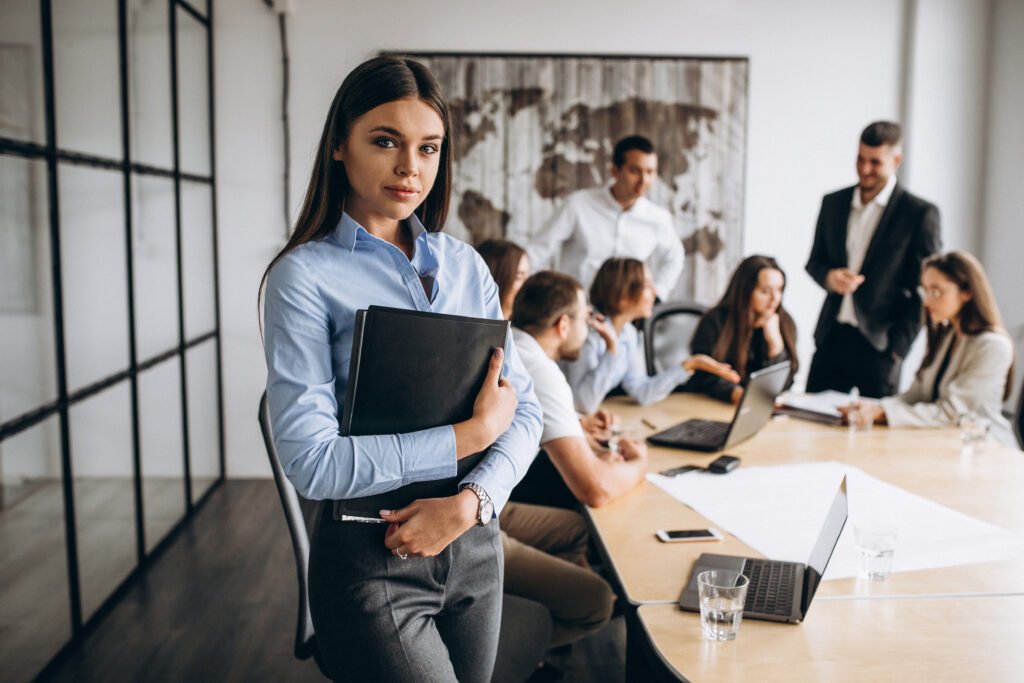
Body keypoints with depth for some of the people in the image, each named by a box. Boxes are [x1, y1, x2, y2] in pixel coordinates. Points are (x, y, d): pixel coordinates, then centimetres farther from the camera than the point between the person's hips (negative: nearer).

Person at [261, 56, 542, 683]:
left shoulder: (465, 265, 5)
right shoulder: (306, 274, -11)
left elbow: (524, 409, 2)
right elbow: (313, 462, -19)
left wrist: (470, 501, -15)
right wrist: (472, 433, -16)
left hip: (474, 546, 5)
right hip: (369, 560, -5)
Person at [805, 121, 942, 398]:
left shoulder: (920, 214, -4)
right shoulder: (833, 203, 10)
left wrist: (897, 346, -8)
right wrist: (829, 277, -7)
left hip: (878, 344, -4)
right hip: (831, 338, 4)